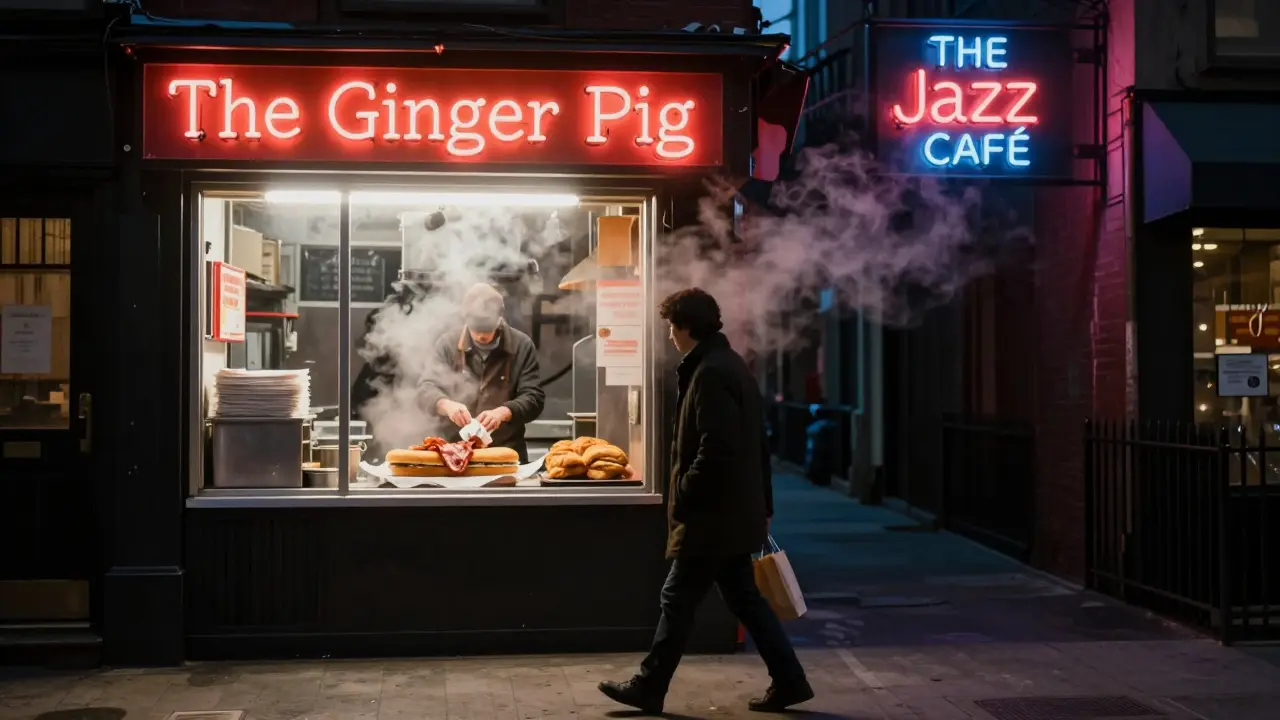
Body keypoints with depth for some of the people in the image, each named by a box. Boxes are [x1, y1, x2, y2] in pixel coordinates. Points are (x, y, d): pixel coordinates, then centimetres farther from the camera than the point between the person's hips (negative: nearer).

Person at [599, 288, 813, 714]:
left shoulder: (710, 373, -18)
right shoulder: (732, 366, 14)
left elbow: (717, 449, -26)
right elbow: (755, 444, 17)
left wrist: (681, 495, -14)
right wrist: (764, 505, 21)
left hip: (712, 516, -10)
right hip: (733, 513, 10)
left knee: (678, 599, 0)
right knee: (744, 598, 13)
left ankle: (649, 688, 9)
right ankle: (788, 681, 16)